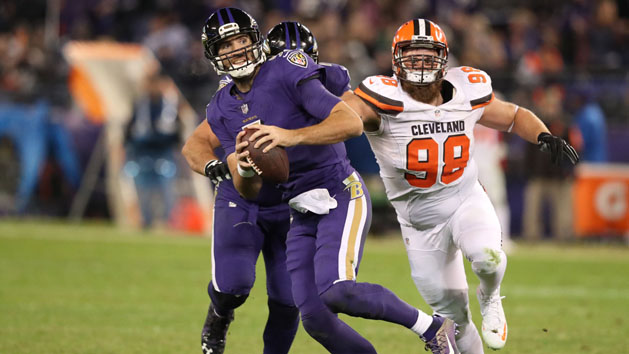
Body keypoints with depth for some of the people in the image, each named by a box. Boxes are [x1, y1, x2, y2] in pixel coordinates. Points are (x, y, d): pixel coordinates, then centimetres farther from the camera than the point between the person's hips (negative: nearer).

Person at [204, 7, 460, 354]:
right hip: (302, 215, 7)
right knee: (315, 318, -5)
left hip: (340, 197, -7)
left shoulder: (286, 72, -11)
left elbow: (352, 122, -22)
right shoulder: (222, 111, 8)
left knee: (335, 291, -27)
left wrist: (292, 136, -34)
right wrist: (244, 170, -17)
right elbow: (251, 191, 7)